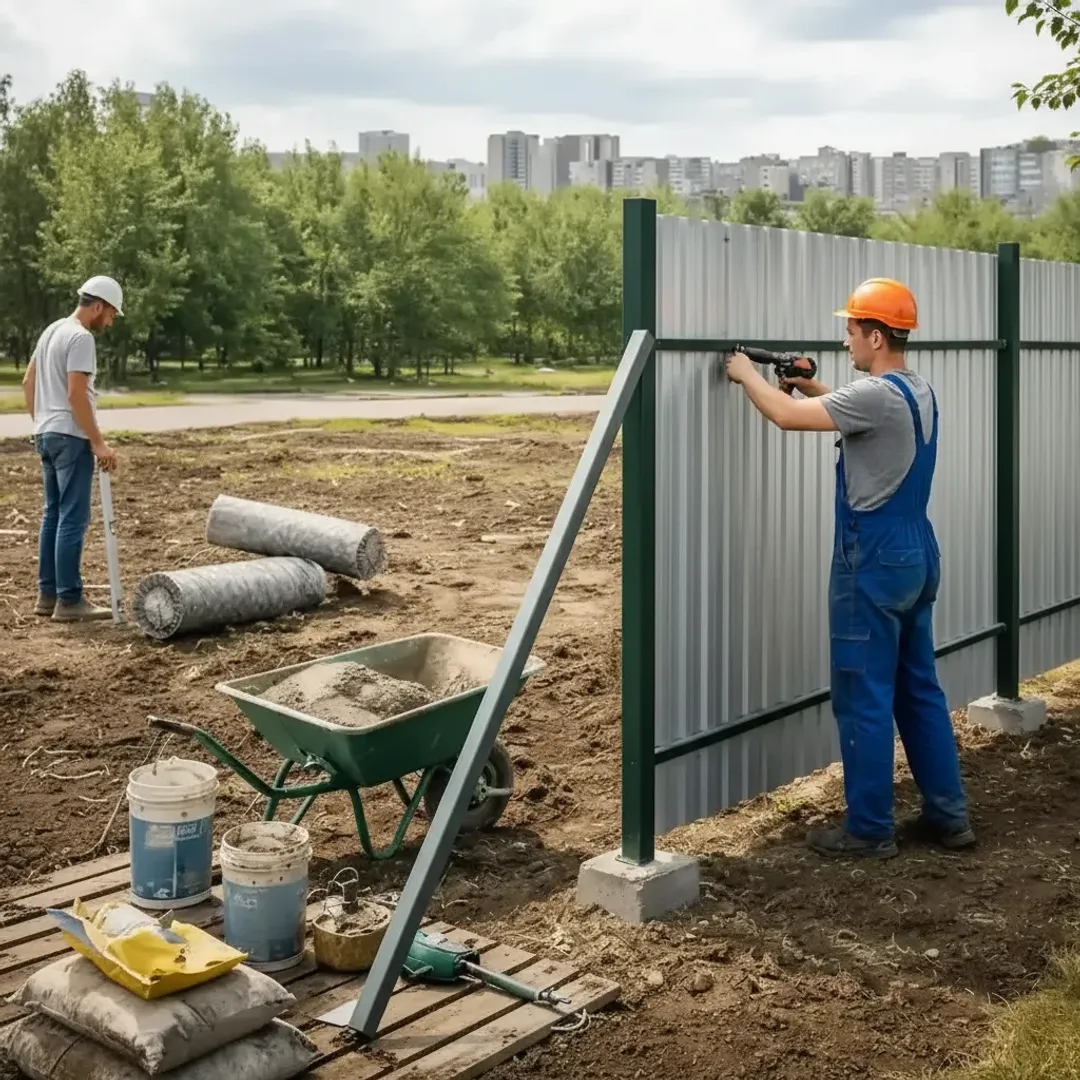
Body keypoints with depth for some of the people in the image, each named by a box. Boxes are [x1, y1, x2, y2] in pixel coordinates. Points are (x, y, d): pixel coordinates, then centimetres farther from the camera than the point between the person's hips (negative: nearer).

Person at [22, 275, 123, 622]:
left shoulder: (53, 330, 16)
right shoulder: (80, 337, -15)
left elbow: (28, 382, 21)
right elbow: (76, 394, -22)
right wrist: (98, 442, -21)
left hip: (46, 434, 10)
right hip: (70, 437, -10)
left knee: (54, 514, 14)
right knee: (73, 518, -8)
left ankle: (48, 594, 18)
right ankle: (69, 600, -6)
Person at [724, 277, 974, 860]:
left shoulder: (877, 394, -20)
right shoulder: (919, 392, 10)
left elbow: (787, 416, -18)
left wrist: (746, 375, -1)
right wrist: (813, 387, 17)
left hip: (874, 562, -9)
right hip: (916, 555, 10)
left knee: (864, 699, 0)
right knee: (919, 690, 15)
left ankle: (869, 829, 8)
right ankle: (948, 814, 22)